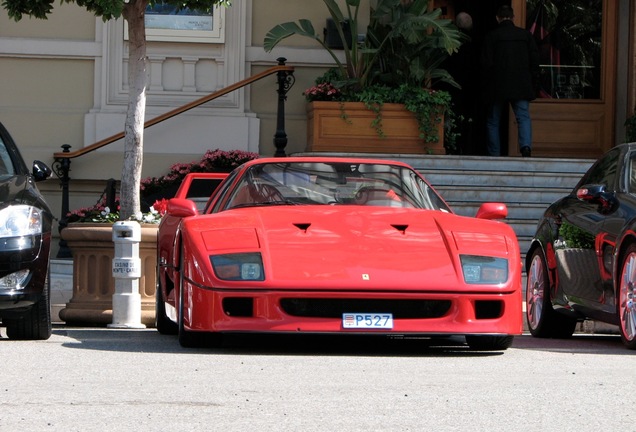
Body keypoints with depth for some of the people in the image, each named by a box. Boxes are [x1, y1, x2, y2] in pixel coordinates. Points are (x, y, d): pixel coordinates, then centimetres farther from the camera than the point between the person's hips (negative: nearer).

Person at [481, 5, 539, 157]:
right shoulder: (525, 35, 5)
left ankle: (494, 155, 10)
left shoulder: (492, 36, -3)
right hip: (521, 86, 1)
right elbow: (534, 60, 5)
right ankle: (526, 146, -27)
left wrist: (488, 82, 6)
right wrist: (533, 84, 11)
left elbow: (487, 63, -6)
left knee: (493, 121, 10)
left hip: (497, 87, -1)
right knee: (523, 117, -1)